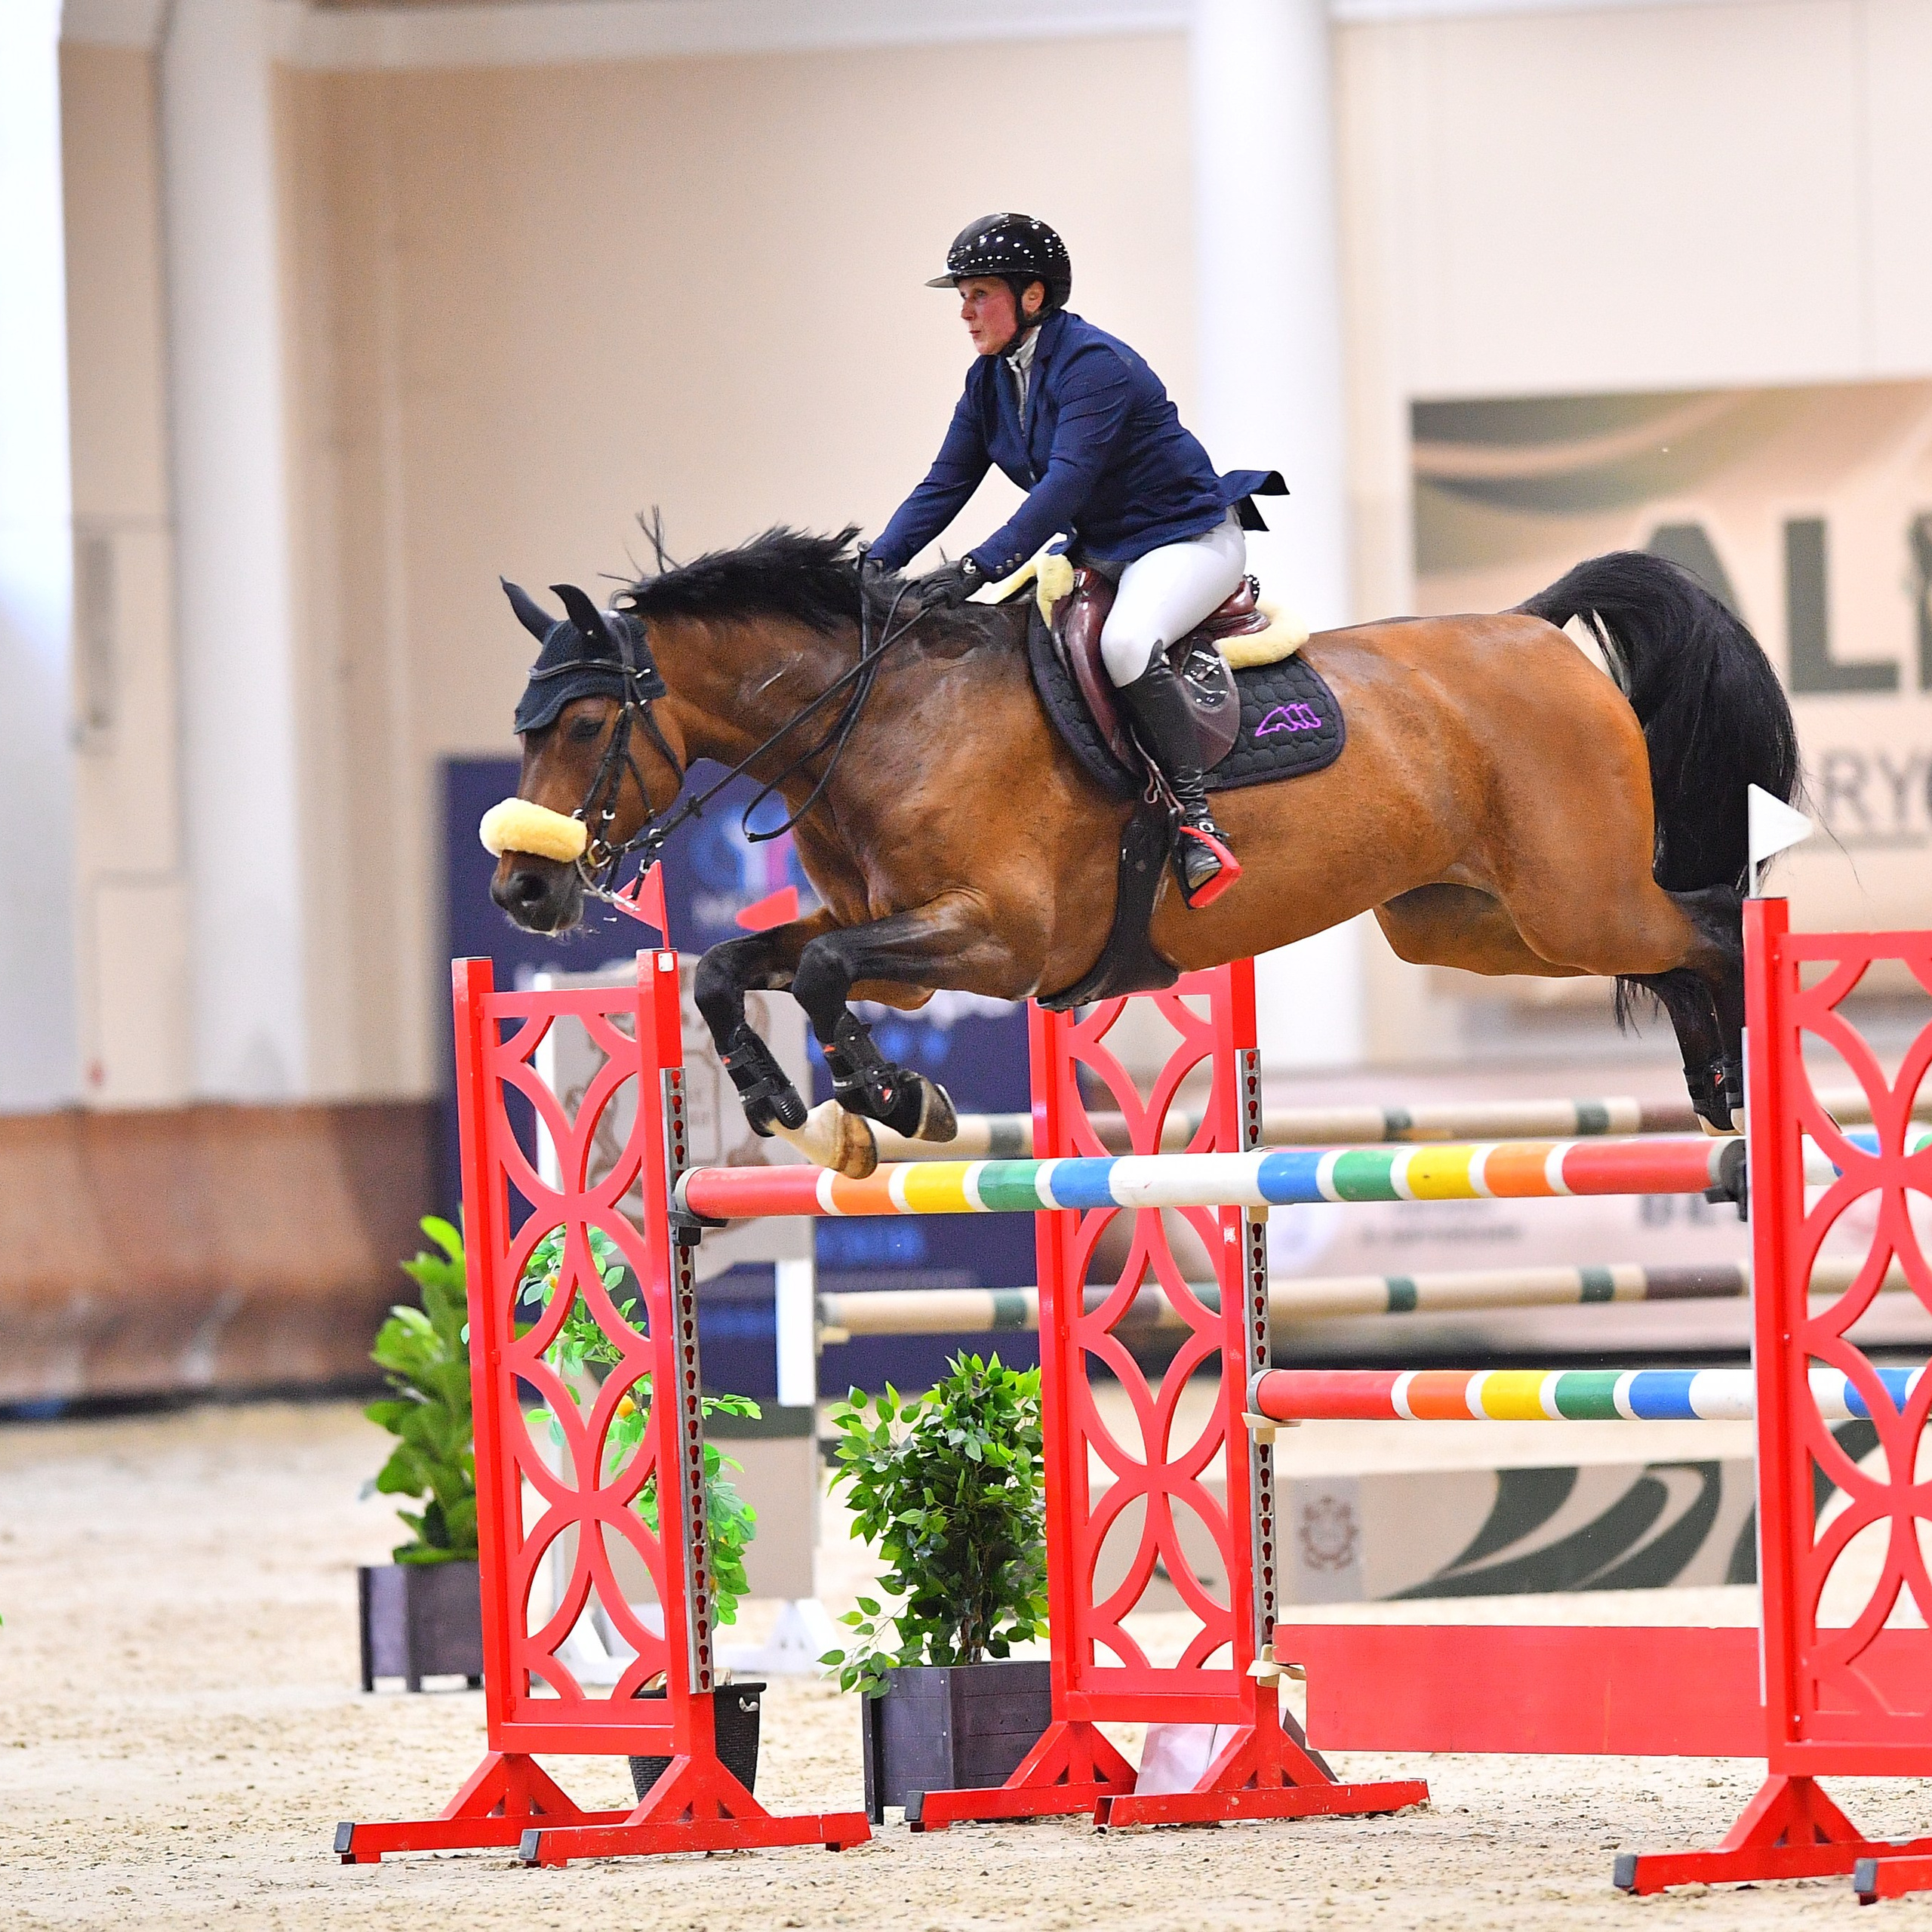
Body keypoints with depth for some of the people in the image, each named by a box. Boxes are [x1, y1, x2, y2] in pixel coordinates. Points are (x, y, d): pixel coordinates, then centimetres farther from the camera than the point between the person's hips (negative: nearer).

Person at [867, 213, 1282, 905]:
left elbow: (1067, 482, -32)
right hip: (1098, 549, 10)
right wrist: (876, 565, -13)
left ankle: (1197, 820, -31)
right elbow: (944, 485, 3)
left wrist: (978, 567, -41)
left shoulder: (1093, 364, -22)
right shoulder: (990, 379, 4)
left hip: (1187, 539, -10)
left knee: (1124, 643, -37)